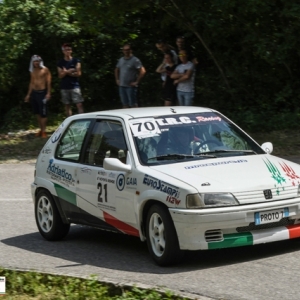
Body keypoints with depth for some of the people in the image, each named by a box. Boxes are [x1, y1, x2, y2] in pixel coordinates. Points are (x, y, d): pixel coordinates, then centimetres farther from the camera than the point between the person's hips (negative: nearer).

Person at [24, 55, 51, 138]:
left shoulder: (45, 70, -4)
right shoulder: (32, 71, 13)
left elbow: (48, 82, -8)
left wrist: (48, 93, -16)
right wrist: (28, 94, 16)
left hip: (42, 92, -6)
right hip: (34, 93, 6)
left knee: (43, 113, -7)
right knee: (37, 112, 8)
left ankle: (44, 131, -5)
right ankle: (41, 129, 16)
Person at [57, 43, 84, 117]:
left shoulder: (76, 61, 3)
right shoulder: (60, 63, 8)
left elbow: (78, 73, -3)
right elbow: (60, 76, 2)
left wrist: (66, 72, -6)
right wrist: (68, 71, -15)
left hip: (75, 86, -2)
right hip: (64, 87, 2)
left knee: (79, 104, -11)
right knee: (67, 106, 5)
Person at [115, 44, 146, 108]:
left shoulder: (135, 60, -9)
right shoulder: (121, 60, 12)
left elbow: (143, 71, -16)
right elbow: (116, 70, 28)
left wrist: (137, 82, -15)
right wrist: (117, 79, 16)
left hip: (131, 86, -7)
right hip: (121, 86, 7)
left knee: (133, 105, -6)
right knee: (125, 104, 12)